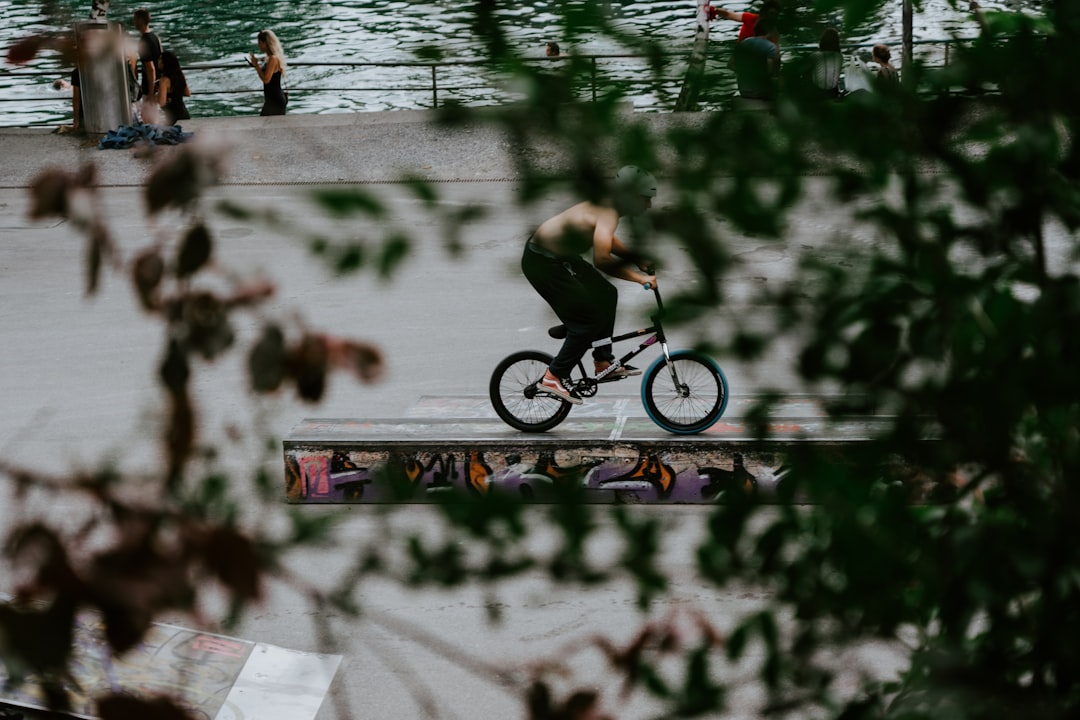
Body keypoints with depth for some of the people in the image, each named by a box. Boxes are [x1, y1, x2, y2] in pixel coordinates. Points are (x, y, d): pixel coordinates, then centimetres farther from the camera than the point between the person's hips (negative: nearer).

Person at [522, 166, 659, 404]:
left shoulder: (608, 206, 5)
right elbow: (601, 260, -38)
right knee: (589, 320, -9)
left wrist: (639, 260, 16)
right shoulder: (608, 213, -25)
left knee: (606, 296, 18)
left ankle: (603, 363, 26)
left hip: (558, 256, 10)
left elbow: (606, 240, 25)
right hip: (542, 262, -10)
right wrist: (639, 278, -32)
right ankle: (553, 378, -4)